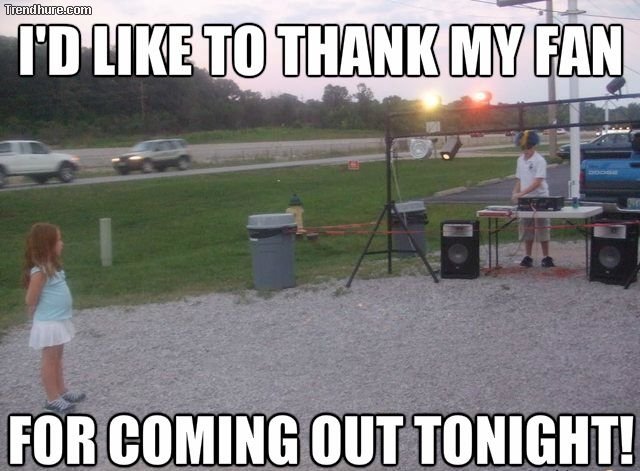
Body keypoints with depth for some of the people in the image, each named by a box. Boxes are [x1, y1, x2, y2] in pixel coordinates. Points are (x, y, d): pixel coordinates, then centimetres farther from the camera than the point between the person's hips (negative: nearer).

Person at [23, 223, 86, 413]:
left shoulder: (52, 267, 7)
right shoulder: (40, 271, -22)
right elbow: (31, 299, -18)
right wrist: (38, 313, -2)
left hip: (59, 320, 9)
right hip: (49, 323, -9)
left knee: (57, 357, 18)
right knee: (50, 359, 1)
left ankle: (61, 391, 29)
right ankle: (52, 398, 10)